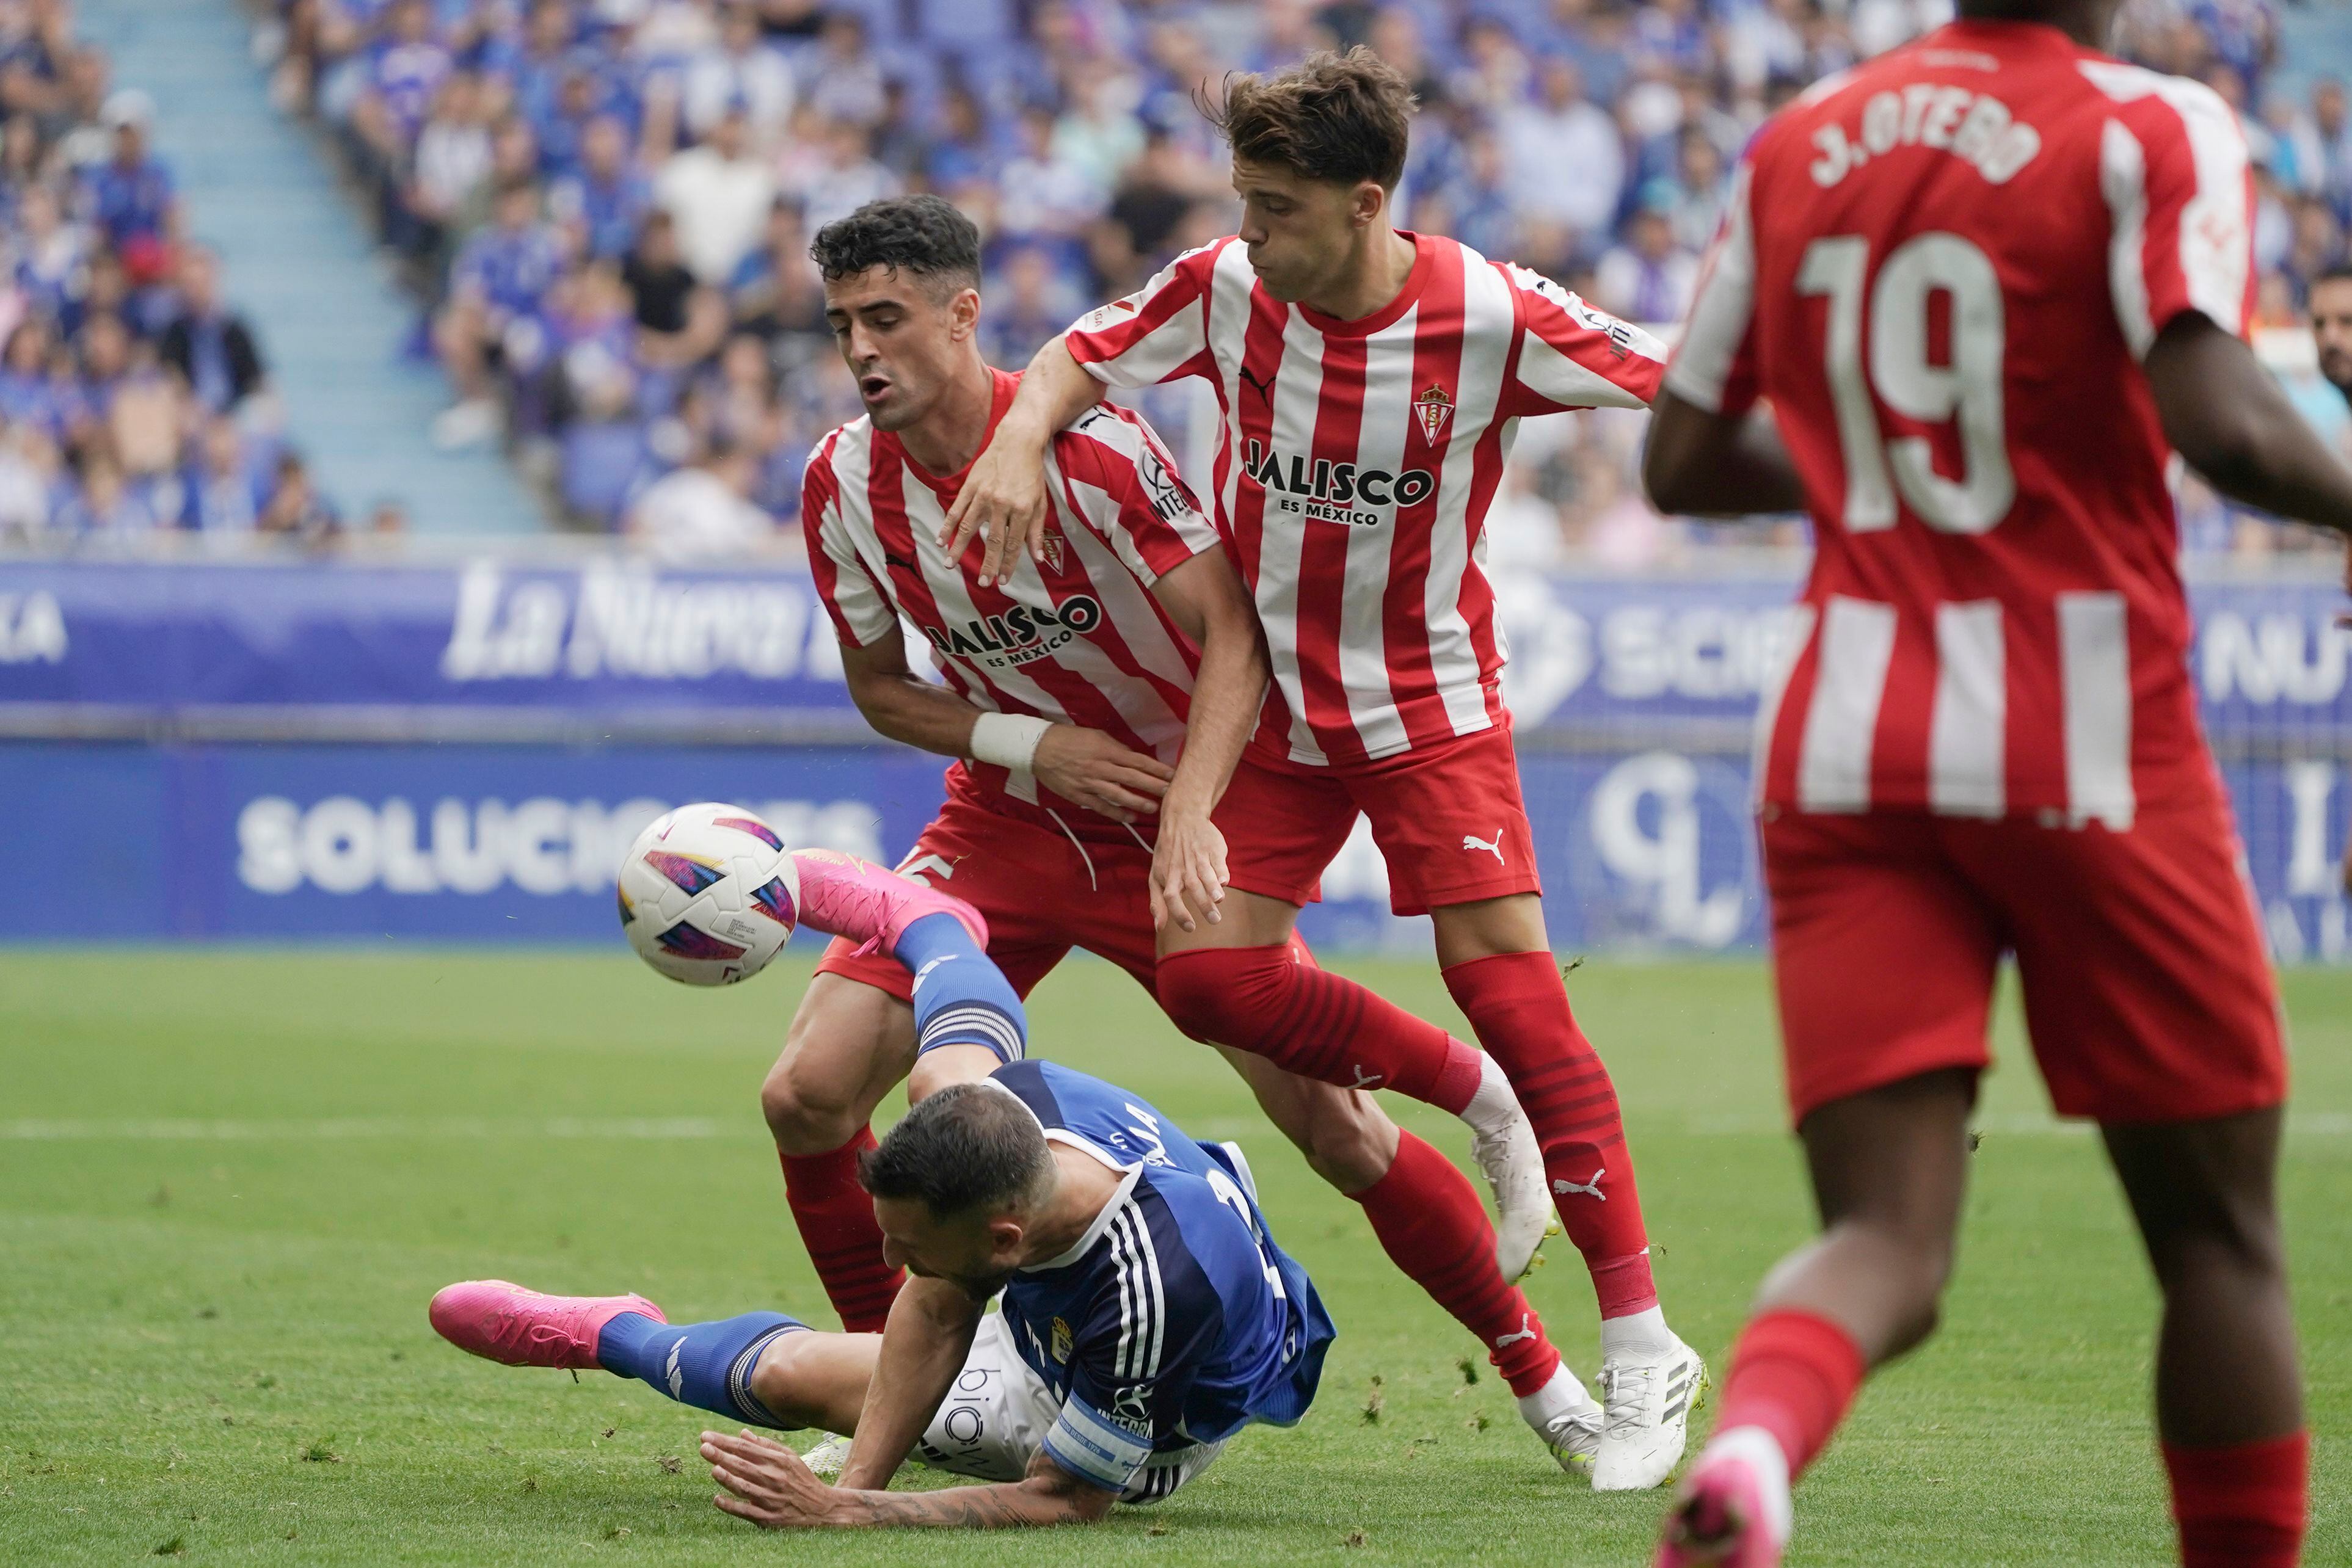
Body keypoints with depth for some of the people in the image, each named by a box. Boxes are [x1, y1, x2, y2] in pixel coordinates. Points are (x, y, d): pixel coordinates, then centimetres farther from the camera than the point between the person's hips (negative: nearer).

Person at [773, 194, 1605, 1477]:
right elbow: (879, 688, 6)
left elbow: (1235, 633, -23)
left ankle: (1542, 1377, 13)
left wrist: (1190, 818, -37)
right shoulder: (844, 485, -7)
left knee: (1340, 1138, -7)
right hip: (1007, 823, 4)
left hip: (1172, 825, -4)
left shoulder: (1087, 444, -22)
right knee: (807, 1095, -13)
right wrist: (1023, 743, -13)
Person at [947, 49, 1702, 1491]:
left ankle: (1643, 1353, -8)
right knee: (1208, 970, -11)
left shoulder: (1491, 315, -19)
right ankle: (1458, 1088, 17)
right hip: (1268, 696, 4)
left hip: (1432, 699, -4)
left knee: (1509, 988, -14)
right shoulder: (1222, 289, -11)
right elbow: (1078, 360, 3)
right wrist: (1023, 438, -16)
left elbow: (1685, 391, -10)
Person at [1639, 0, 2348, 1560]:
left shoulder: (1797, 146, 11)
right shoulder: (2152, 131, -5)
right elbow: (2222, 422, -19)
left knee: (1886, 1241, -3)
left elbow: (1684, 463, 15)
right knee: (2220, 1232, 12)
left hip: (1844, 747, 4)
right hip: (2085, 745, -4)